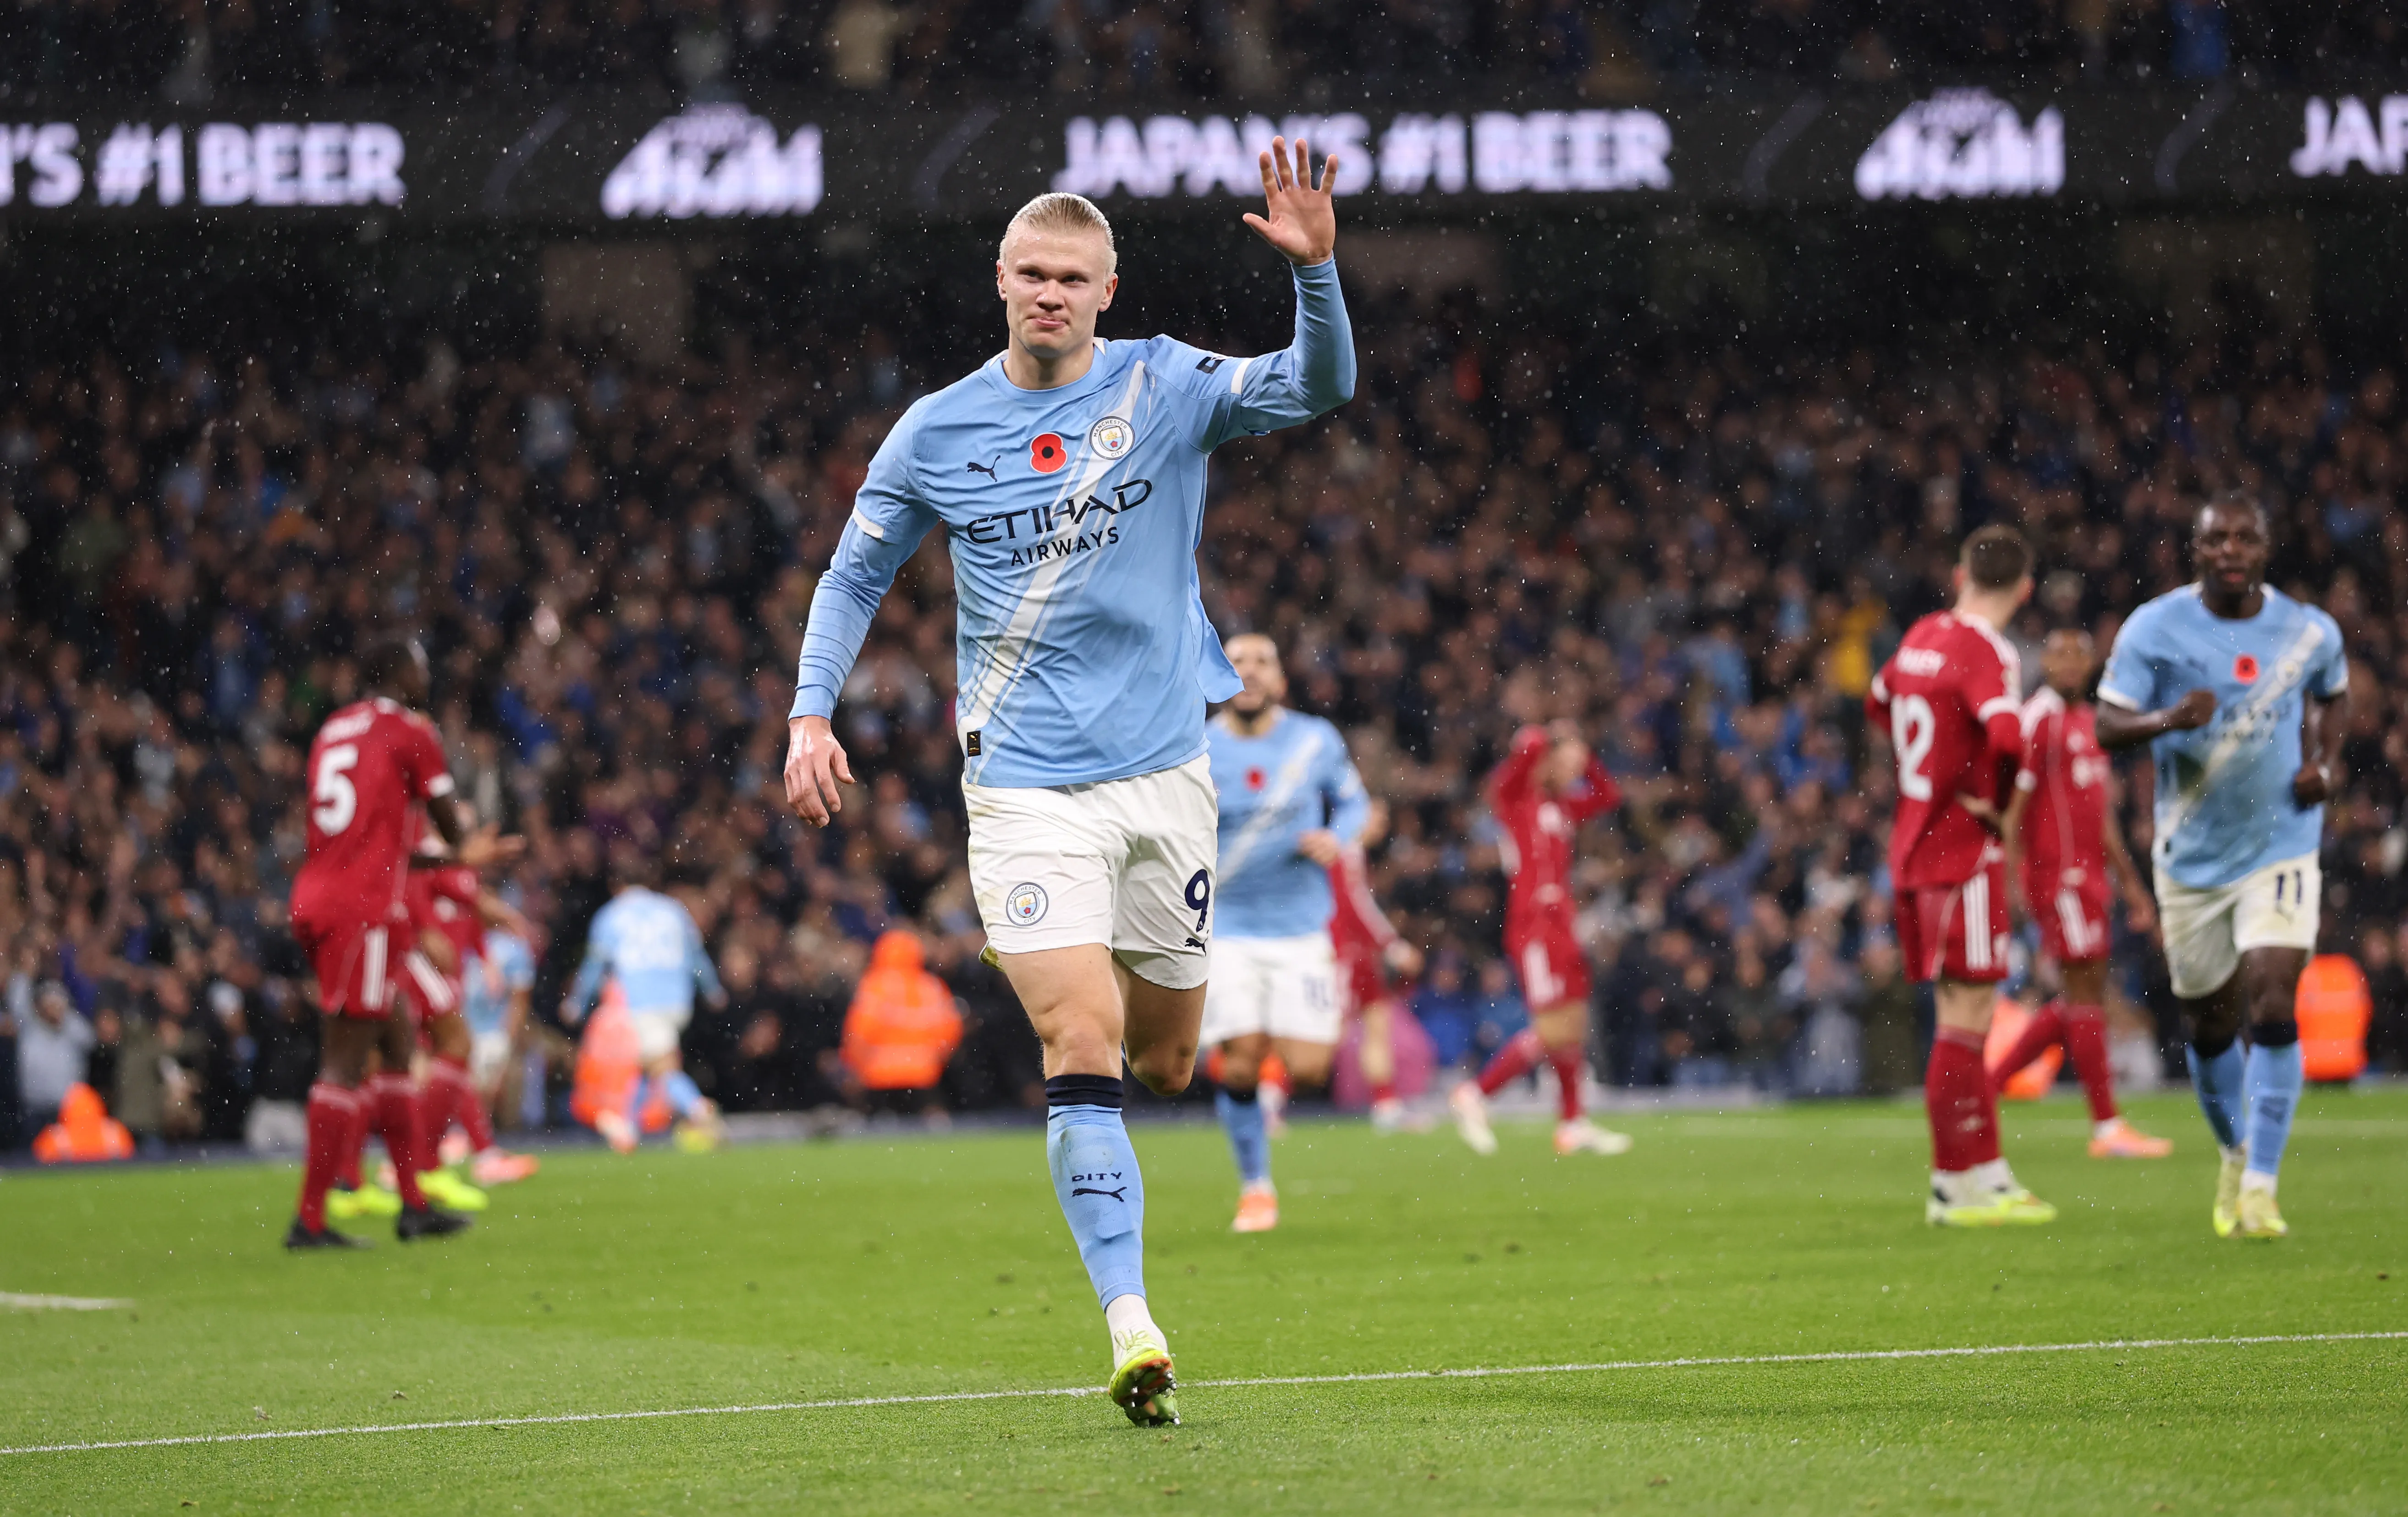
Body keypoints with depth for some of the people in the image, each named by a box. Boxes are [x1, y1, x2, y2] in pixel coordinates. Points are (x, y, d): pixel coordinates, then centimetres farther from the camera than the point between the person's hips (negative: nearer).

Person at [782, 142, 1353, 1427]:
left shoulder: (1167, 388, -1)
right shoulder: (937, 431, 1)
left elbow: (1318, 388, -15)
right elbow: (855, 575, 13)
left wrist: (1314, 270, -32)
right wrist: (811, 715, 1)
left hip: (1164, 775, 2)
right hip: (1025, 784, -2)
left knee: (1164, 1064, 10)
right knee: (1083, 1047, -17)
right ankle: (1132, 1331, -19)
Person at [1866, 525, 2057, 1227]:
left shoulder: (1921, 637, 9)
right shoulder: (1987, 653, -16)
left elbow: (1880, 703, 29)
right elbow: (2007, 736, -33)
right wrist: (1998, 805, -16)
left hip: (1913, 846, 8)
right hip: (1964, 854, -8)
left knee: (1962, 1016, 14)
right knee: (1965, 1023, -4)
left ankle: (1987, 1173, 19)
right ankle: (1958, 1187, -1)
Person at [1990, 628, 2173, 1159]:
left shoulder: (2089, 723, 18)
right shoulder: (2038, 719, -10)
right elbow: (2012, 806, -15)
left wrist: (2131, 884, 23)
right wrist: (2010, 882, -21)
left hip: (2088, 874, 9)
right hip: (2057, 873, -9)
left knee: (2082, 998, 10)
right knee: (2086, 993, -7)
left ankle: (1988, 1083, 15)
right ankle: (2107, 1129, -4)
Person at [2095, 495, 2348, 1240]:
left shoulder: (2309, 631, -3)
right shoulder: (2154, 628, -9)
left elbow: (2333, 695, 17)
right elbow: (2107, 726, -12)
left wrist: (2325, 763, -1)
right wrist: (2166, 719, -32)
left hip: (2281, 850, -1)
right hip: (2191, 858, 1)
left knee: (2273, 1006, -17)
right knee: (2211, 1028, 10)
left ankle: (2260, 1187, -15)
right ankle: (2236, 1155, 38)